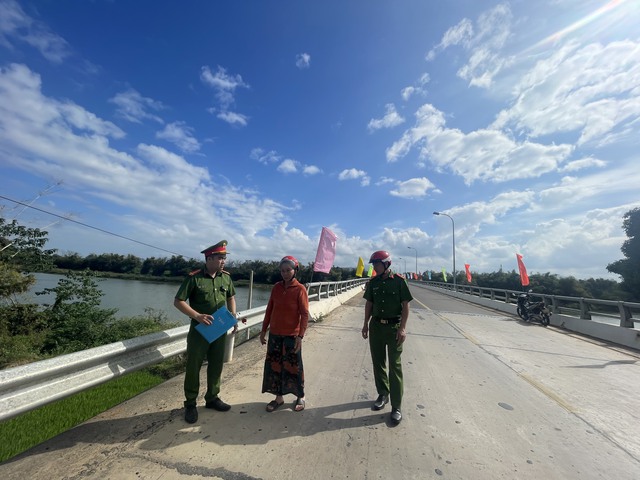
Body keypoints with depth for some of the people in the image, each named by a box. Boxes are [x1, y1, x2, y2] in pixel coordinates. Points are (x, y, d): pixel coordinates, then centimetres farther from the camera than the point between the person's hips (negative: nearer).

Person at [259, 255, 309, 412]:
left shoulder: (300, 289, -12)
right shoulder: (276, 287, 1)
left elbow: (304, 314, -13)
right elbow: (269, 310, 8)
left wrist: (300, 336, -18)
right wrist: (263, 330, 8)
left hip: (292, 335, -4)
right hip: (274, 334, 4)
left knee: (293, 366, 9)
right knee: (274, 365, 13)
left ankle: (300, 397, 31)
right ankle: (279, 397, 32)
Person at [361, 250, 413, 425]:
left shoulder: (399, 281, -10)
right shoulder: (373, 283, 2)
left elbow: (405, 306, -8)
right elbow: (369, 304, 9)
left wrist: (402, 328, -13)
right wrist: (366, 324, 6)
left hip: (394, 327, -4)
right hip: (376, 326, 4)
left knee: (395, 366, 3)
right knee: (378, 363, 15)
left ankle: (396, 406, 15)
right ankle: (383, 394, 35)